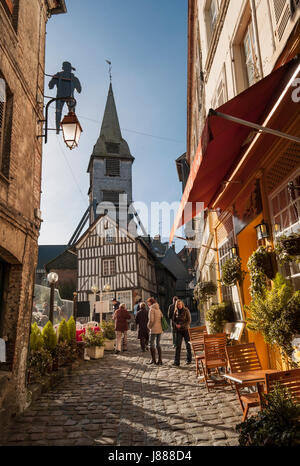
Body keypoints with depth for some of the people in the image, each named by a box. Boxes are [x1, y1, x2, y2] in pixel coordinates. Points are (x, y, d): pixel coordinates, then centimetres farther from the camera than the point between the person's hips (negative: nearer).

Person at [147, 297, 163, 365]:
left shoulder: (151, 309, -11)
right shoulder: (158, 309, 11)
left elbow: (151, 320, -17)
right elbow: (162, 318, 10)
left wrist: (149, 326, -1)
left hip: (154, 330, -7)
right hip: (160, 329, 7)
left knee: (151, 344, 6)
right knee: (158, 344, 12)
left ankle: (153, 360, 10)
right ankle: (160, 360, 12)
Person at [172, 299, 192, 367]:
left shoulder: (186, 310, -7)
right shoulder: (176, 311, 4)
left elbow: (189, 321, -10)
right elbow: (174, 320, 12)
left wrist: (181, 325, -16)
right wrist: (176, 324, -10)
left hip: (186, 329, -3)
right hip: (178, 330, 3)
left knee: (188, 345, 8)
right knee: (178, 346, -3)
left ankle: (189, 360, 23)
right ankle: (176, 361, -3)